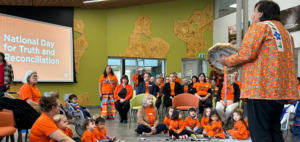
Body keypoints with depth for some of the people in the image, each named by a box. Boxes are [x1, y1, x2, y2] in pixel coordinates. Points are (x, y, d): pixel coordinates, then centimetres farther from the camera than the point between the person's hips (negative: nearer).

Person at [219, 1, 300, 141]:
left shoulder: (259, 26, -2)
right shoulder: (285, 32, 25)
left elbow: (246, 54, -13)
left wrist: (227, 61, 2)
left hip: (261, 89, -9)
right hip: (281, 91, 9)